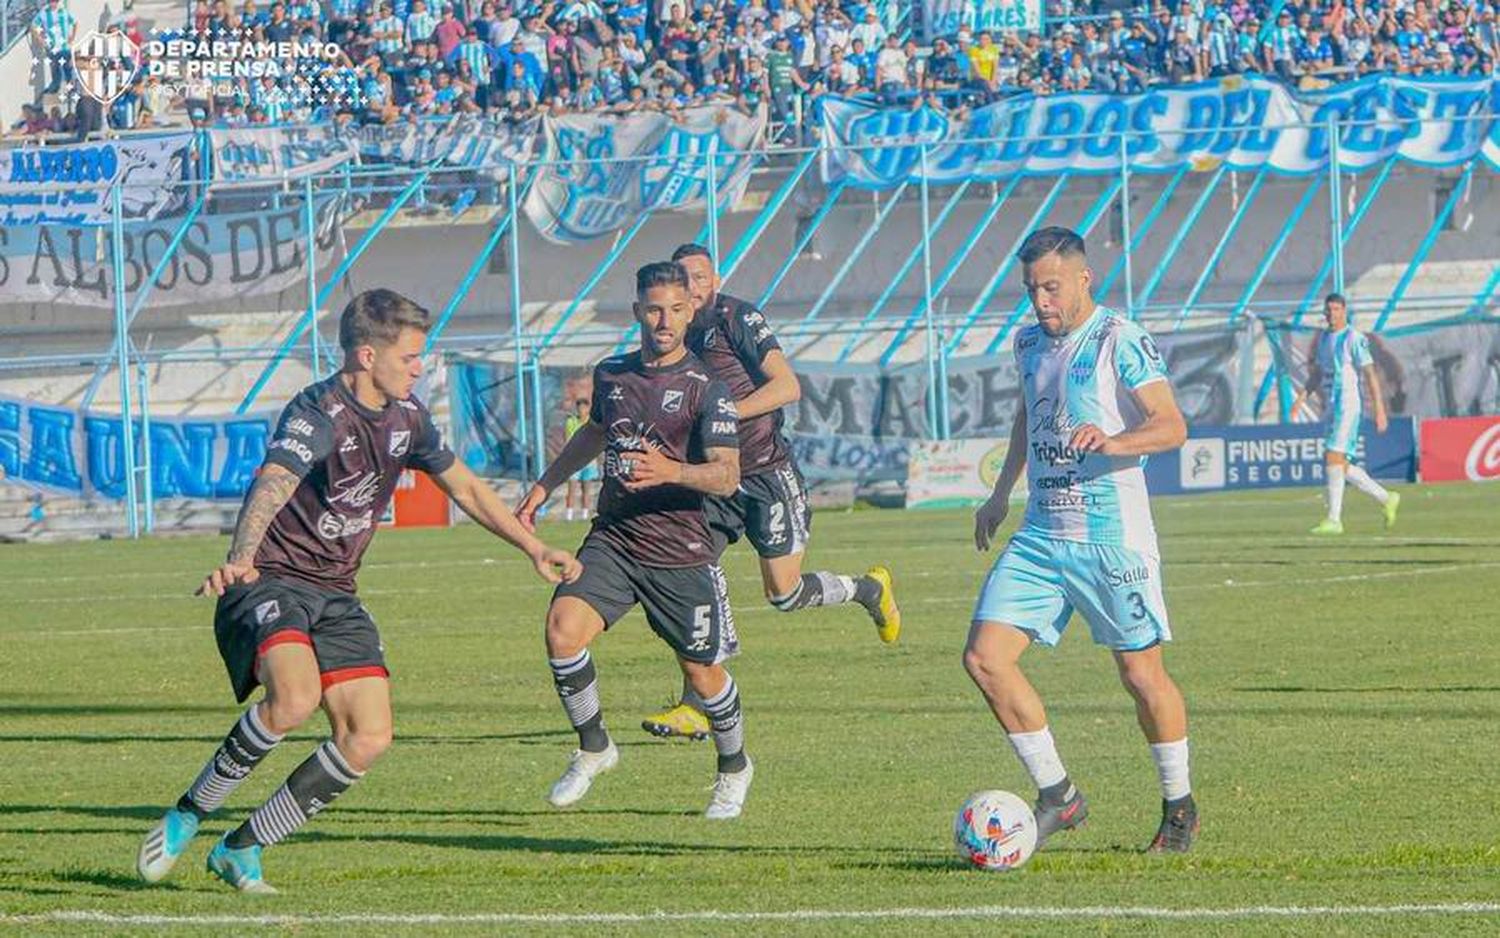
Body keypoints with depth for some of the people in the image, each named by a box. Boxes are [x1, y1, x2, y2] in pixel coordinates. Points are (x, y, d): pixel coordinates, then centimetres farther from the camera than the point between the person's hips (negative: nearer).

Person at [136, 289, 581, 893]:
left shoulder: (406, 417, 7)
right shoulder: (319, 413, -19)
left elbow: (463, 487, 24)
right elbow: (273, 485, -38)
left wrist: (534, 548, 26)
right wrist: (241, 558, -56)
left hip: (335, 595, 8)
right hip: (270, 580, -8)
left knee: (368, 739, -7)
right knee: (295, 697, -34)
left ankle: (241, 849, 7)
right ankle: (188, 815, -14)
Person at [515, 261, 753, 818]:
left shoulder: (706, 391, -8)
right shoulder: (611, 375, 9)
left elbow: (726, 476, -18)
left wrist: (671, 471, -36)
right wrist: (544, 486, 33)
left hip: (680, 554, -4)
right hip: (612, 540, 4)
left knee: (701, 672, 5)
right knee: (563, 629, -20)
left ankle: (734, 770, 32)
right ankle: (594, 747, 0)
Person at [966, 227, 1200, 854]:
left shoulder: (1120, 342, -9)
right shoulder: (1029, 345, 12)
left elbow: (1172, 426, -18)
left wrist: (1112, 442, -36)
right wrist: (1001, 494, 30)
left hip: (1111, 536, -6)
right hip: (1041, 536, 7)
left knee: (1141, 673, -1)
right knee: (984, 657, -7)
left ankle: (1178, 807, 20)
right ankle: (1056, 795, 3)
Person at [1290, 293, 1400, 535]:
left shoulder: (1354, 339, -7)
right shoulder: (1322, 339, 16)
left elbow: (1370, 375, -9)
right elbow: (1316, 373, 24)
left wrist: (1379, 410, -13)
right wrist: (1303, 394, 7)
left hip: (1347, 405, -8)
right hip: (1330, 406, 8)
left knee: (1334, 457, -16)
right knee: (1342, 467, 9)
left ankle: (1334, 519, -16)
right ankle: (1386, 499, 24)